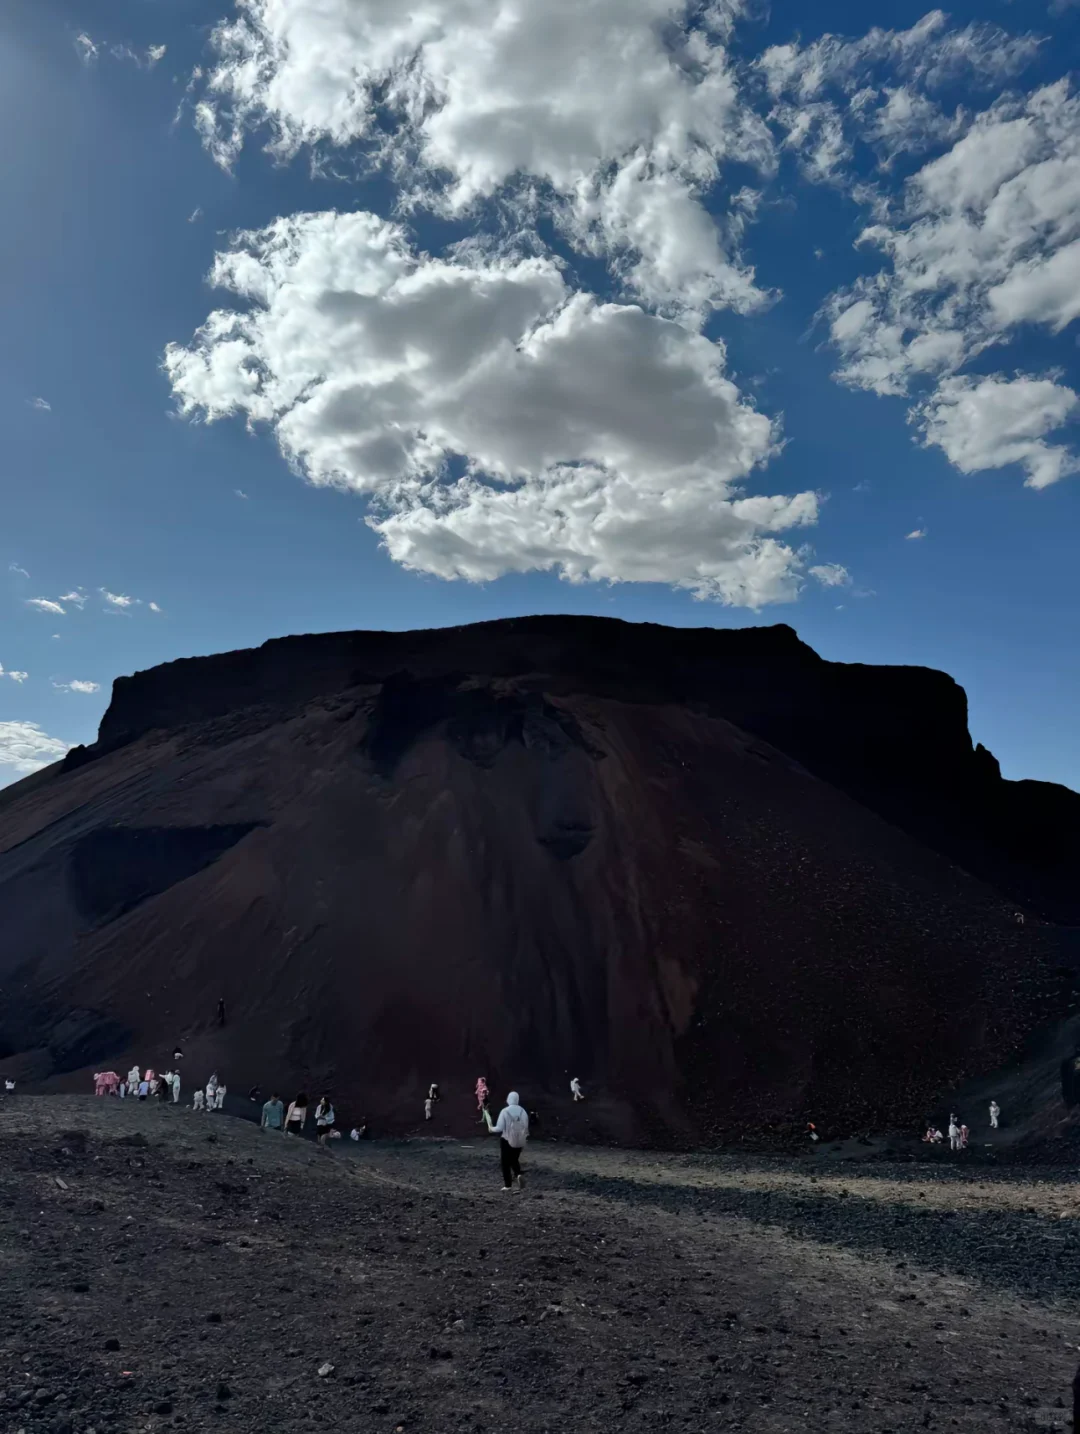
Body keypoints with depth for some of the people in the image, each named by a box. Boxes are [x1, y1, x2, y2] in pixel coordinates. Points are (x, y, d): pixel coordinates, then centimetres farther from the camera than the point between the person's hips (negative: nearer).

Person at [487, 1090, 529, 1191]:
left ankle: (508, 1185, 12)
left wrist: (491, 1128, 5)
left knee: (505, 1162, 12)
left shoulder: (505, 1111, -14)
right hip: (519, 1141, 3)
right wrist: (524, 1139, 18)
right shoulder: (523, 1112, -4)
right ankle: (518, 1174, -4)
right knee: (514, 1159, 23)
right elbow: (526, 1128, 1)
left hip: (507, 1140, -3)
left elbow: (499, 1128, -14)